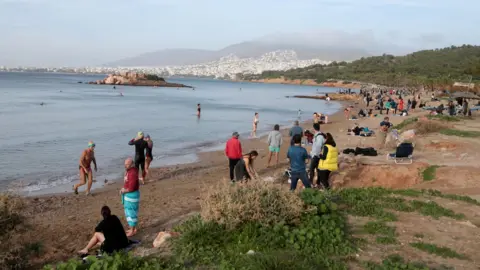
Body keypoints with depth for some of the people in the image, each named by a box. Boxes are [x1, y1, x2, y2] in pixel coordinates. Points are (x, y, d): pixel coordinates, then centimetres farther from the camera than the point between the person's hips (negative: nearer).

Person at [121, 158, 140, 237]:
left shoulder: (133, 173, -27)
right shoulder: (128, 171, 5)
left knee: (131, 213, 1)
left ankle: (132, 231, 12)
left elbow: (131, 188, -27)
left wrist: (124, 191, -10)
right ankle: (133, 228, 31)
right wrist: (123, 189, 0)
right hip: (128, 194, 10)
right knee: (129, 212, 19)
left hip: (132, 195, -10)